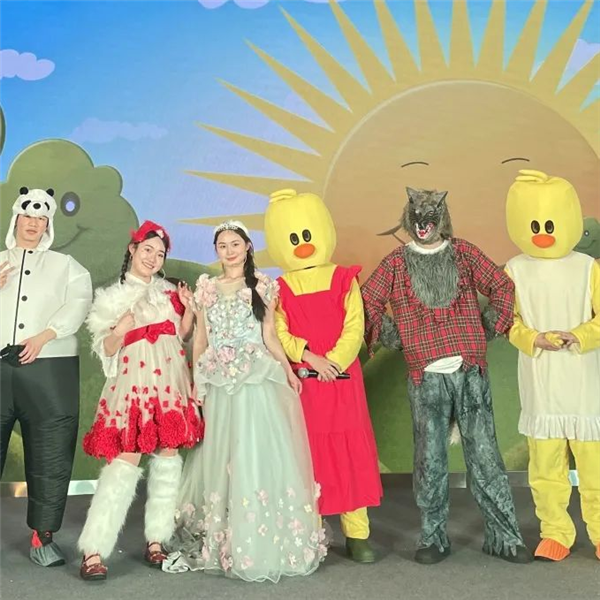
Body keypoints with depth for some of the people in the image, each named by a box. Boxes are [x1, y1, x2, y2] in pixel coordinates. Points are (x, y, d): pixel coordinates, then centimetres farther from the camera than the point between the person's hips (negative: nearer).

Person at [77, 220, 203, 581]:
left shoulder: (169, 291, 13)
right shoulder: (113, 297, 5)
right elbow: (107, 348, 2)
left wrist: (189, 308, 2)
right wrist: (120, 330, -17)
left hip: (170, 382, 4)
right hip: (134, 382, -4)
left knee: (168, 458, 3)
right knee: (125, 461, -11)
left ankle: (157, 539, 14)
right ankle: (94, 551, -6)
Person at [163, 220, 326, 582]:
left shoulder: (263, 286, 4)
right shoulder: (206, 289, 11)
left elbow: (269, 337, 1)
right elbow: (200, 341, 12)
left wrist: (288, 371, -13)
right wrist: (196, 384, 6)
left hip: (257, 382, -2)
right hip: (219, 384, 3)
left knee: (257, 455, -3)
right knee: (220, 458, 7)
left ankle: (258, 544, 8)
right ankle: (216, 541, 19)